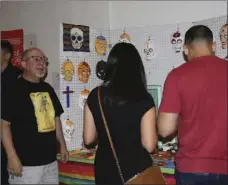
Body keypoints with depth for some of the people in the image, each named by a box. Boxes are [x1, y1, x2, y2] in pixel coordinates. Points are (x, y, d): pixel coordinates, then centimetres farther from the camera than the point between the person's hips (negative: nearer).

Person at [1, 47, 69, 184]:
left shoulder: (48, 88, 12)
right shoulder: (14, 89, -10)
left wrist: (62, 145, 17)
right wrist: (12, 157, -18)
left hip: (50, 160, 7)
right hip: (26, 163, -7)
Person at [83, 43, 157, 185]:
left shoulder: (95, 96, -5)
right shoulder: (143, 99, -14)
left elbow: (88, 139, 1)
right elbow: (149, 145, -15)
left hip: (105, 170, 3)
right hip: (136, 170, -3)